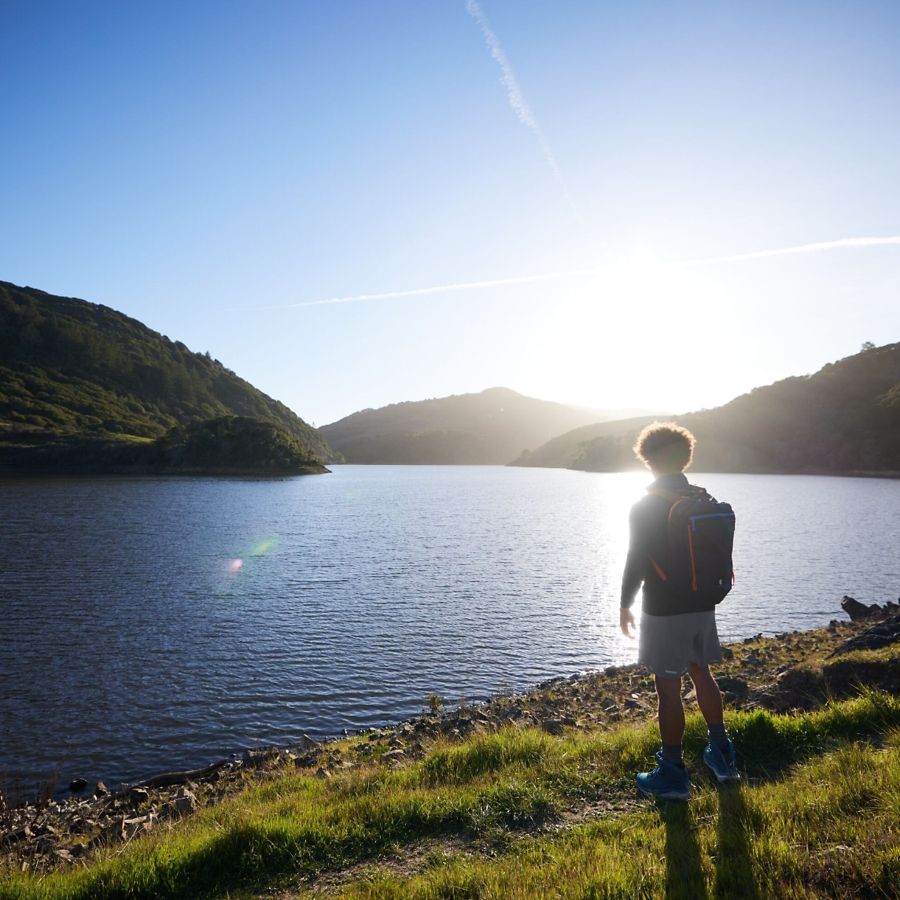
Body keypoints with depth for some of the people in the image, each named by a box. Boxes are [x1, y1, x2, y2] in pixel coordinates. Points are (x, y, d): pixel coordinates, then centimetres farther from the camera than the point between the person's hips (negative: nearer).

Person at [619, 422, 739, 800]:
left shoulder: (644, 507, -15)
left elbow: (635, 561, -13)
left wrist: (625, 605, -1)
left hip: (663, 610, -6)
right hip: (702, 606, 6)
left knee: (668, 687, 2)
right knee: (702, 674, 22)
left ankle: (672, 774, 12)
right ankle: (722, 756, 34)